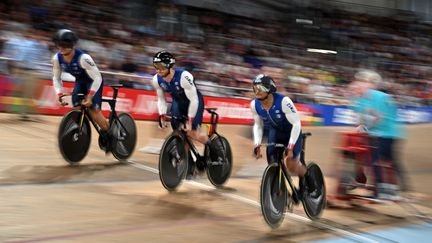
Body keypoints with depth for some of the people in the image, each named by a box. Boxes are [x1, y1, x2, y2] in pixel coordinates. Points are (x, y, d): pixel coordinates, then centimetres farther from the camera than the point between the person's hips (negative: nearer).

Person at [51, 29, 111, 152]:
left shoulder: (83, 58, -35)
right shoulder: (57, 58, -17)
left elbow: (97, 78, -32)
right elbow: (56, 78, -3)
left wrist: (90, 96, -37)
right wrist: (60, 95, -14)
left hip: (93, 81, -6)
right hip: (80, 81, 6)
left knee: (93, 109, -17)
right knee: (77, 107, -11)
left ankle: (108, 136, 2)